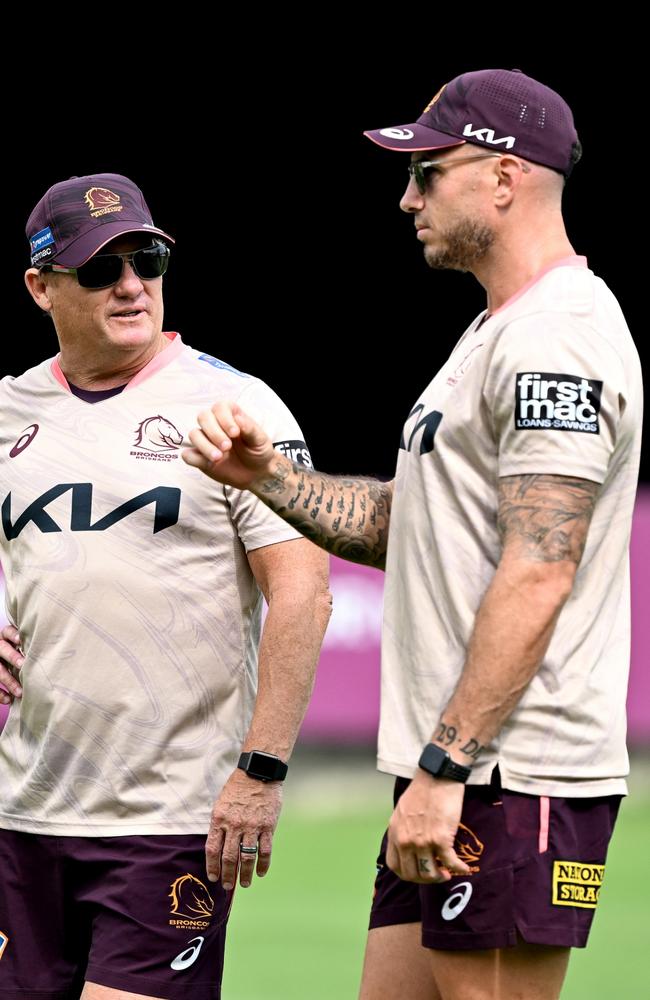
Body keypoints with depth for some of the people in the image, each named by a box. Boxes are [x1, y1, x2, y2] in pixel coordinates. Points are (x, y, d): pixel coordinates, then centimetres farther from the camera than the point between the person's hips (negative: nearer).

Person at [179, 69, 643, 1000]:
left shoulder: (557, 336, -14)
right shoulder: (497, 334, 21)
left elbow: (538, 575, -22)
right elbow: (400, 522, 27)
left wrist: (443, 769, -25)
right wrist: (266, 474, 12)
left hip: (516, 779, -11)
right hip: (457, 770, 11)